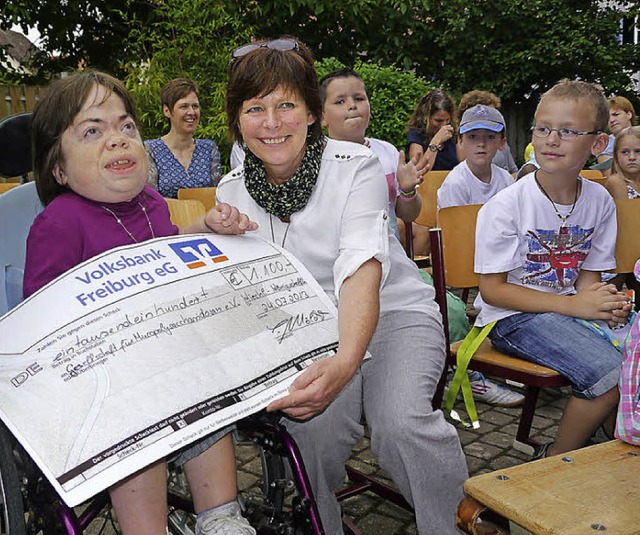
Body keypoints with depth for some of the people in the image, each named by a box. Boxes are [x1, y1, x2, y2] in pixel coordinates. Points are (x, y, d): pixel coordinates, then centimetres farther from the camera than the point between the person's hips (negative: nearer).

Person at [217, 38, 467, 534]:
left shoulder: (355, 166, -15)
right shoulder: (233, 190, -1)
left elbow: (361, 271, -30)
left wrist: (344, 363, -48)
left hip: (392, 314, -2)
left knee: (400, 421, -30)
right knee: (311, 424, -26)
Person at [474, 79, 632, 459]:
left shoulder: (600, 201, 3)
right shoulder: (505, 206, -14)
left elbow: (589, 272, 11)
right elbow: (492, 289, -14)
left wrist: (603, 302, -14)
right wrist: (572, 304, -20)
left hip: (572, 307, 6)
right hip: (513, 317, -6)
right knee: (610, 373, -25)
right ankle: (556, 459, 0)